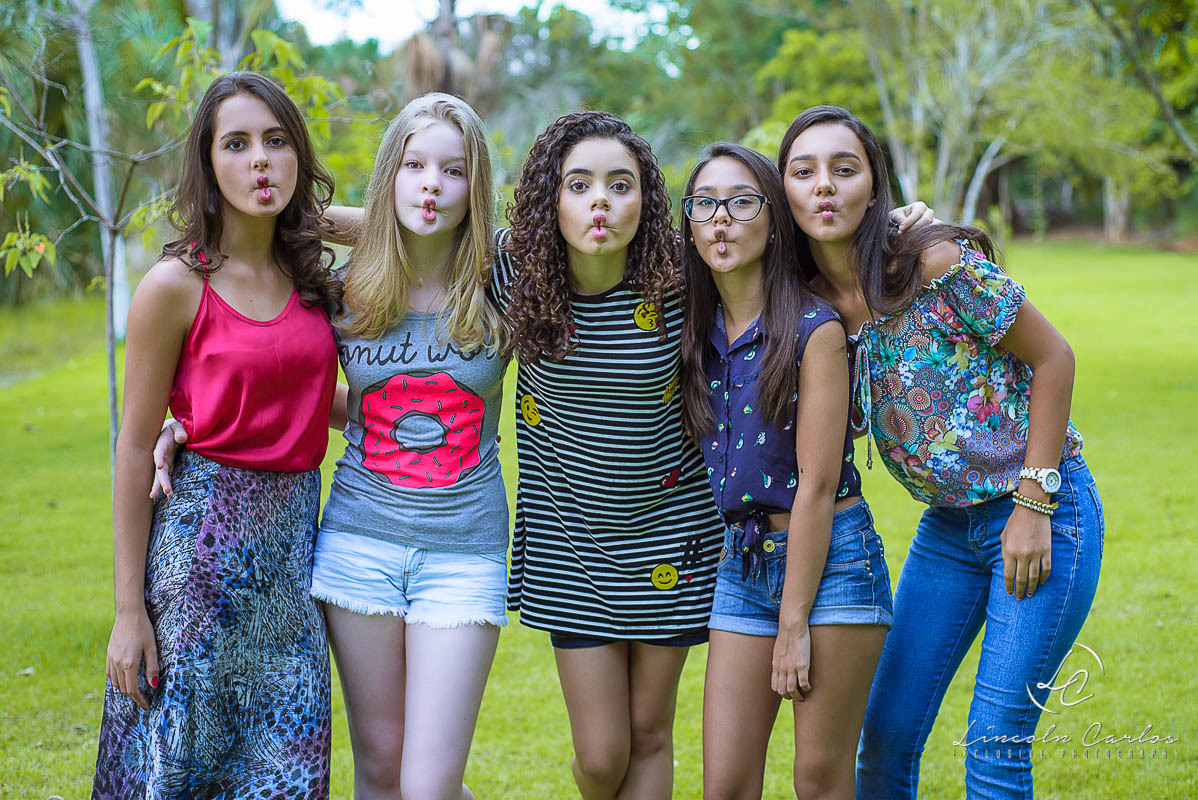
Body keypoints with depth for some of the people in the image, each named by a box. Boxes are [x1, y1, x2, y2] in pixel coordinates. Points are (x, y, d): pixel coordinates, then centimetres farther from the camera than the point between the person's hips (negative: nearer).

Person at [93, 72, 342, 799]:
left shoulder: (310, 276, 6)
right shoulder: (177, 286, -9)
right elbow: (135, 448, -7)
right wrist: (129, 609, -8)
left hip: (296, 530, 5)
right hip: (202, 529, -5)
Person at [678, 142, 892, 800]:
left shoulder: (814, 328, -12)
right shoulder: (696, 331, 6)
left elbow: (817, 486, -13)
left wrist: (794, 623, -13)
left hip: (832, 557, -5)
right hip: (743, 561, 6)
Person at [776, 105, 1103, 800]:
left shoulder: (939, 265, -20)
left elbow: (1054, 358, -12)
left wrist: (1033, 505, -13)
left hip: (1043, 511, -6)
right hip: (948, 526, 6)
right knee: (885, 736, 8)